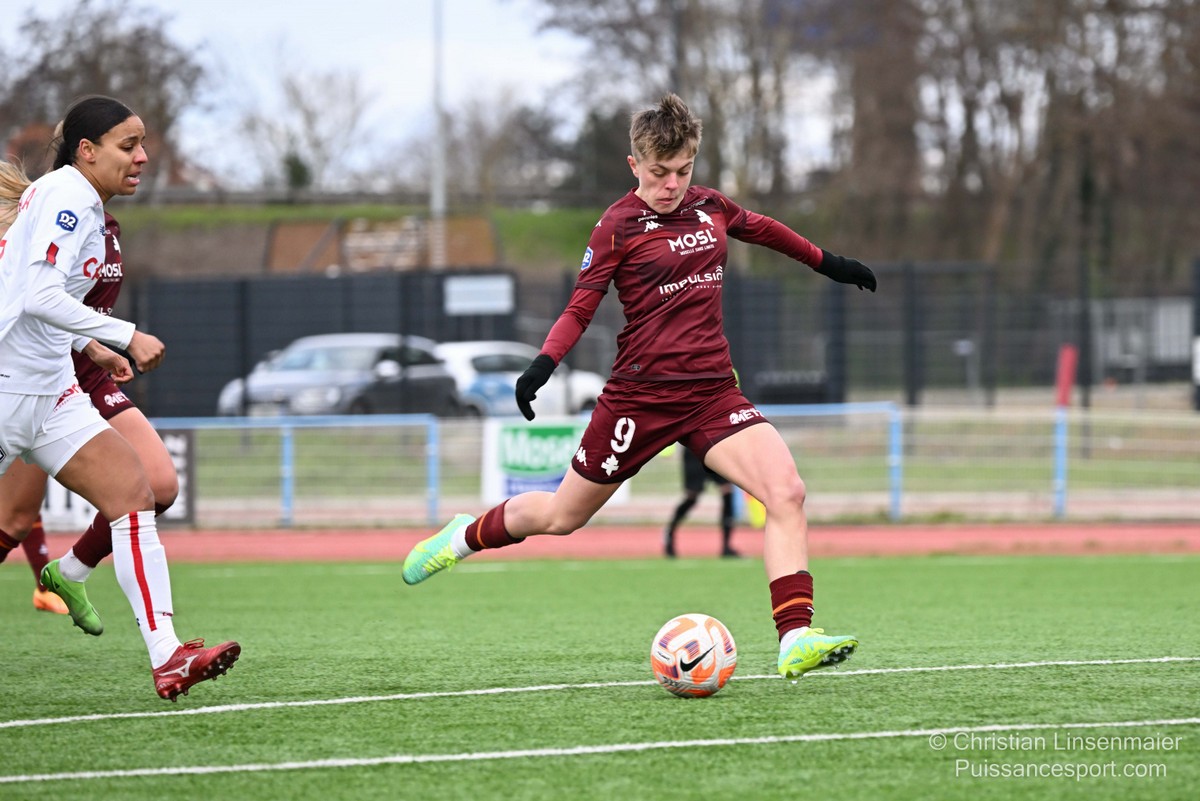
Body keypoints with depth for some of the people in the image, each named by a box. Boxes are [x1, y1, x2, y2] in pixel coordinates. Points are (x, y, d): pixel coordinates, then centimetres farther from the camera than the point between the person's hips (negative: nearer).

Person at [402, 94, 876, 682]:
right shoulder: (619, 225, -8)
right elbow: (581, 308, -7)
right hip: (641, 394, -4)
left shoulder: (710, 207, 8)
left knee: (786, 491, -19)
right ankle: (465, 537, 39)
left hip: (713, 390, 4)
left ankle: (795, 639, -22)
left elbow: (763, 229, 29)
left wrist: (829, 263, 40)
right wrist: (544, 363, -24)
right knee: (564, 516, 9)